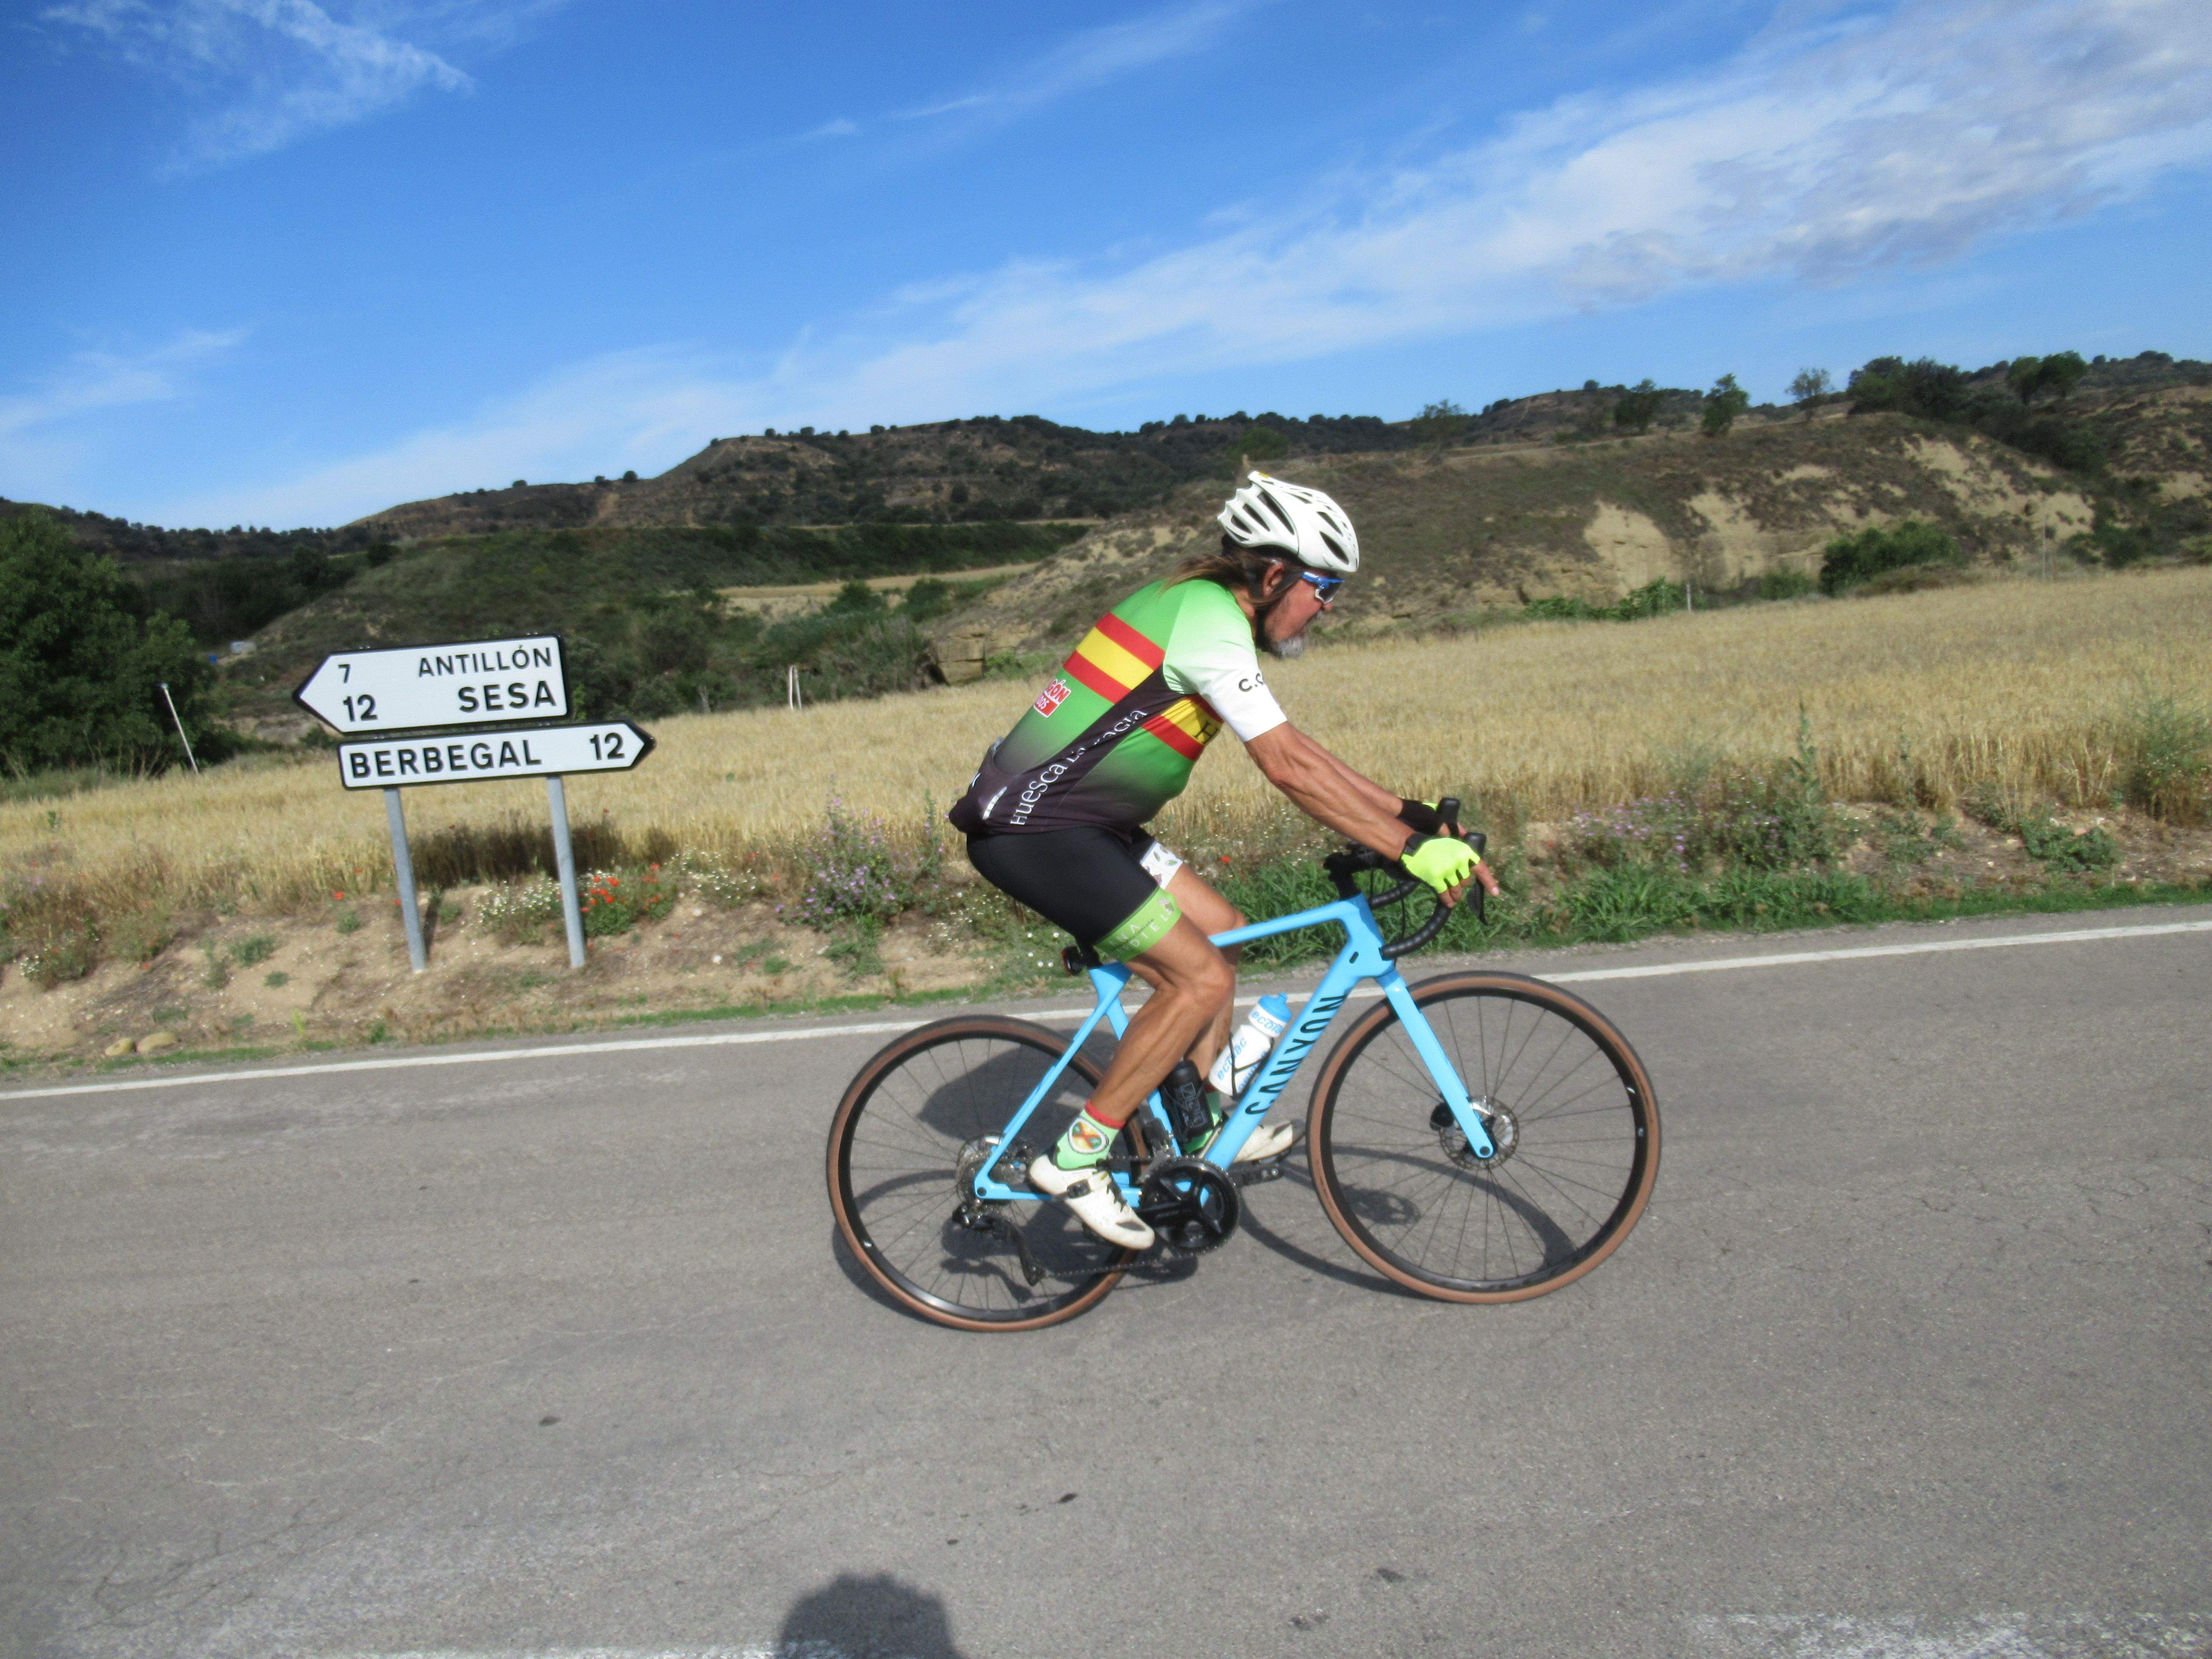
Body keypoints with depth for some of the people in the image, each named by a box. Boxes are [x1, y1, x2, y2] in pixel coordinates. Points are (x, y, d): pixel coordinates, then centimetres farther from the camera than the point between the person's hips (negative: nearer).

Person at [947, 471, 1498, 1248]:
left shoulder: (1206, 608, 14)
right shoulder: (1210, 623, -18)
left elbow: (1296, 747, 16)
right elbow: (1290, 770, -24)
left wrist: (1409, 814, 11)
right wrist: (1411, 849, -22)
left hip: (1079, 817, 10)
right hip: (1031, 830, -10)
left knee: (1221, 932, 13)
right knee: (1200, 976, -13)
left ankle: (1204, 1131, 24)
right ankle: (1075, 1159, -2)